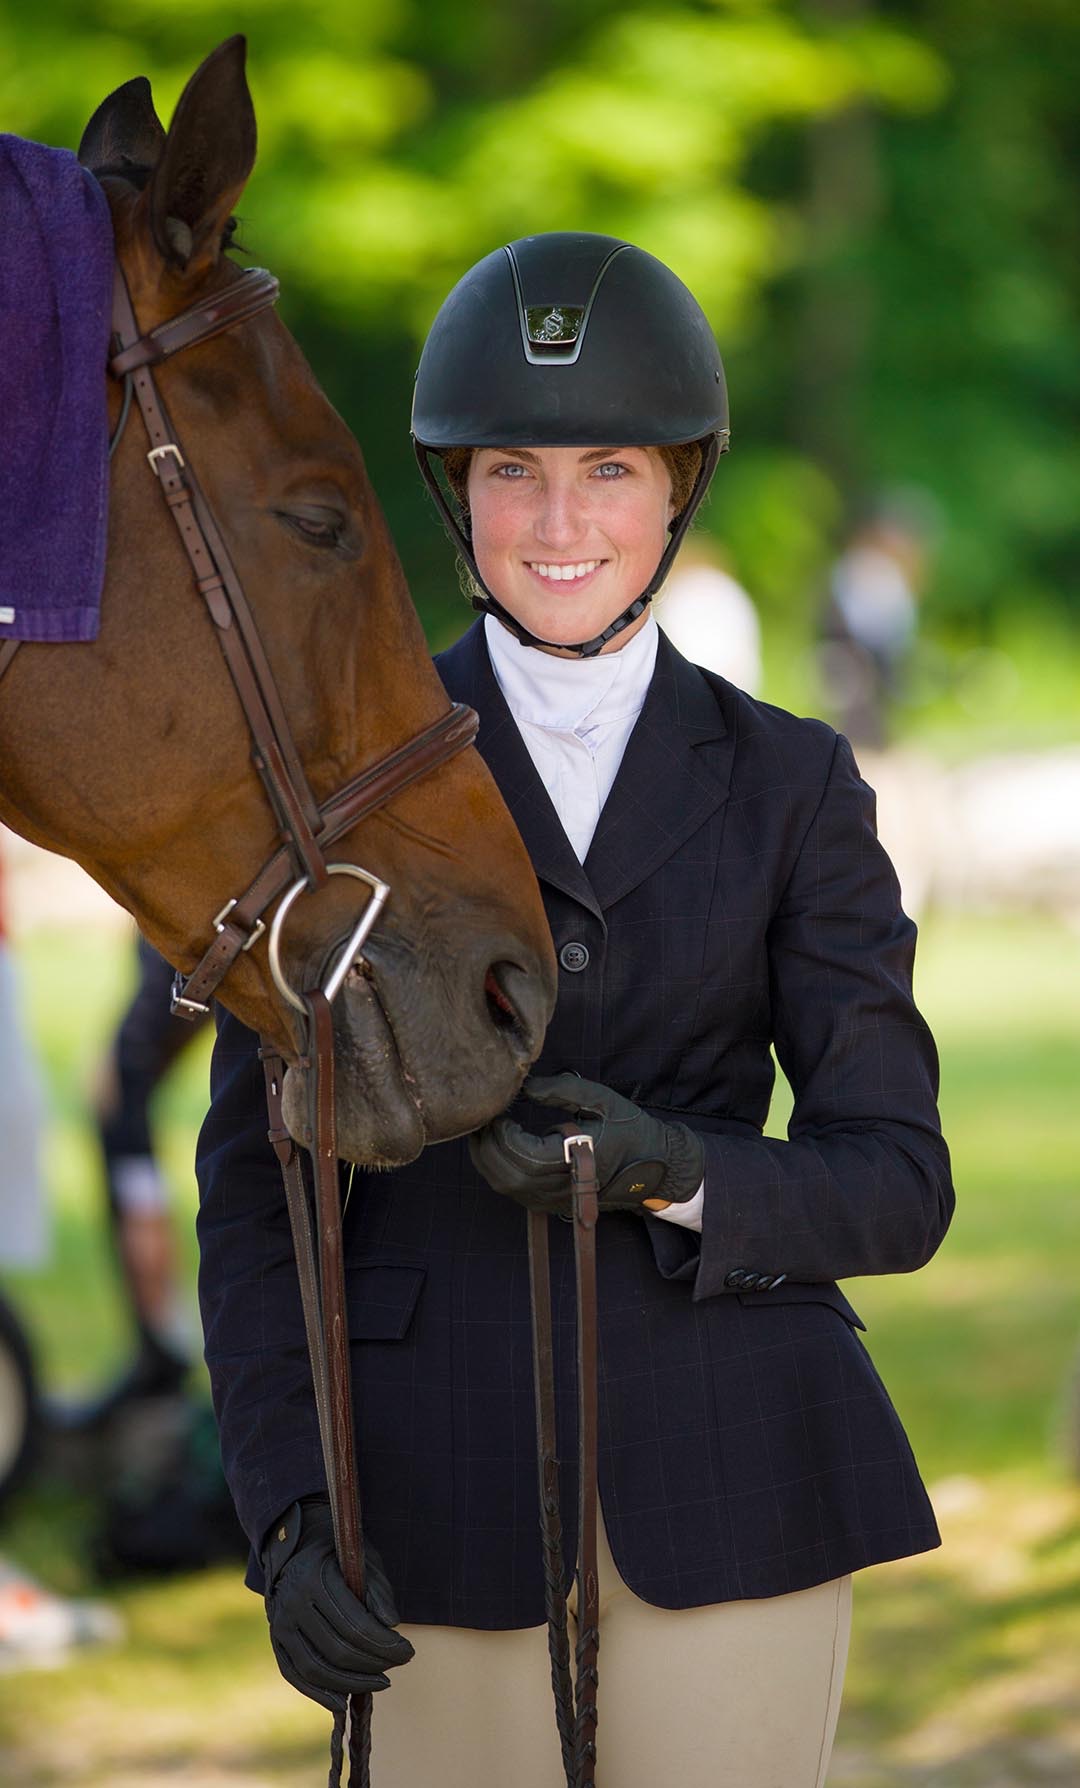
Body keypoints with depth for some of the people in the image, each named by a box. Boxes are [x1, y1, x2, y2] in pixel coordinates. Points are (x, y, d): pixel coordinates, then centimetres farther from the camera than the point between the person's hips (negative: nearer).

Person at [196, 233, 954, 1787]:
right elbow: (258, 1176, 3)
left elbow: (899, 1187, 3)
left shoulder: (787, 786, 6)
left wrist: (672, 1176, -17)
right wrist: (289, 1512, -8)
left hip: (733, 1483, 1)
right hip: (447, 1479, 0)